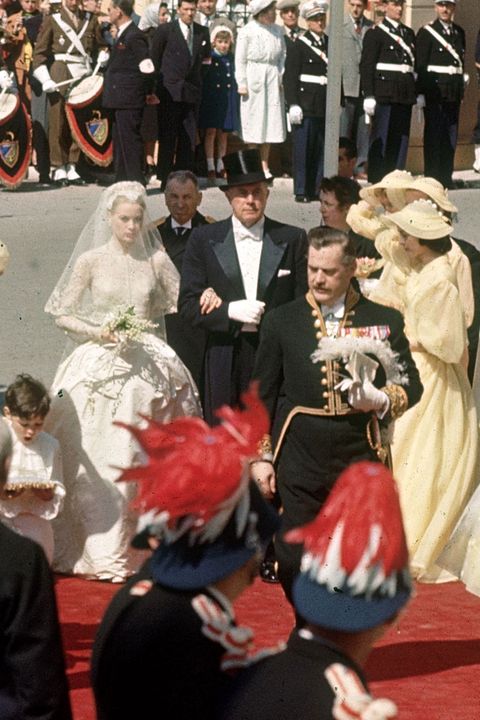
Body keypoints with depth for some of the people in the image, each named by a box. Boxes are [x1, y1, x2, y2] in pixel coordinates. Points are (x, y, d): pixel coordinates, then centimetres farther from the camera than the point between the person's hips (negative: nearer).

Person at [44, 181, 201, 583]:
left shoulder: (157, 260, 6)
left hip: (149, 365, 2)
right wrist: (96, 332, -11)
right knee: (100, 459, -6)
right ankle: (101, 549, 0)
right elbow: (62, 314, 4)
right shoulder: (91, 260, 3)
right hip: (101, 365, -2)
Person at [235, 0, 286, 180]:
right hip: (254, 79, -4)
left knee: (270, 123, 5)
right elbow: (240, 59, -2)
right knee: (253, 123, 0)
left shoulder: (277, 31, 7)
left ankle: (264, 166, 11)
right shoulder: (247, 32, -4)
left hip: (273, 80, 4)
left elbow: (283, 56, 11)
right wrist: (242, 83, -6)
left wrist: (282, 78, 0)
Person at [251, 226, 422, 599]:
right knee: (293, 561, -1)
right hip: (299, 460, 0)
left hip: (361, 459, 0)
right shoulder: (281, 321, 6)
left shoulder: (385, 321, 5)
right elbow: (263, 395, 9)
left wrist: (382, 400, -13)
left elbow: (411, 386, 9)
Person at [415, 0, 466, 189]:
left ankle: (446, 177, 13)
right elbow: (420, 65, -8)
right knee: (433, 134, -2)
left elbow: (462, 62, 17)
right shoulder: (426, 32, -3)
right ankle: (432, 177, 1)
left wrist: (461, 91, 12)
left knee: (451, 136, 7)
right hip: (434, 91, -5)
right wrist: (421, 93, -14)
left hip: (454, 93, 5)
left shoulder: (459, 32, 14)